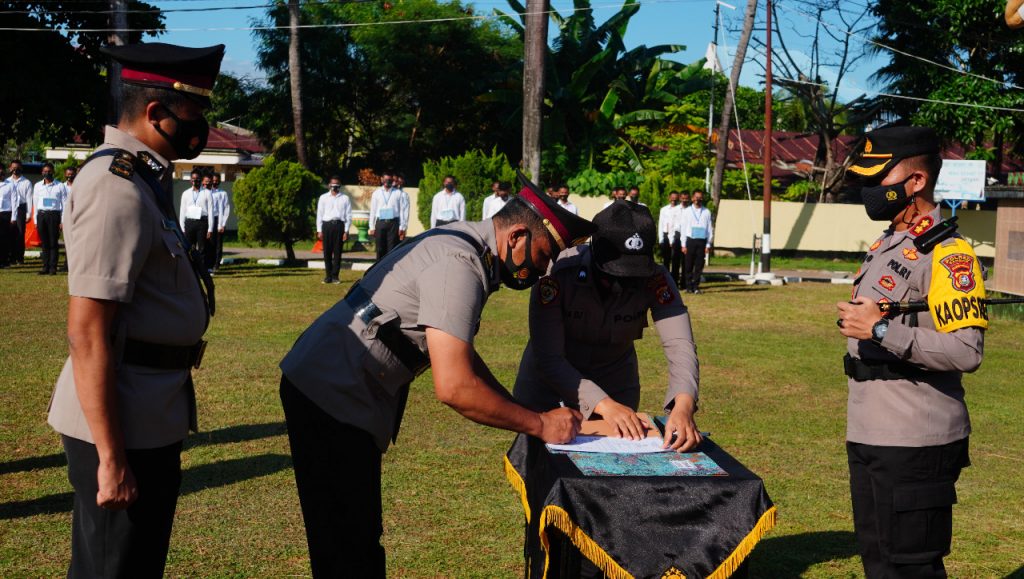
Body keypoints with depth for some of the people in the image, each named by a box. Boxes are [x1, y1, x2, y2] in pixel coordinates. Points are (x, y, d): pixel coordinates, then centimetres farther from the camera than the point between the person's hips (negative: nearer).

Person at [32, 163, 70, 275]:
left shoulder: (60, 186, 2)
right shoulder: (37, 186, 12)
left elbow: (64, 204, 1)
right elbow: (35, 204, 14)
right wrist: (35, 220, 10)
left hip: (54, 215, -3)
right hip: (41, 215, 3)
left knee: (53, 243, -4)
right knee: (44, 243, 6)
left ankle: (53, 268, -1)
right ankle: (45, 267, 10)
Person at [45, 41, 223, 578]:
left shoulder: (140, 178, 11)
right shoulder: (117, 190, -19)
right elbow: (88, 334, -24)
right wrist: (111, 457, -22)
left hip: (146, 421, 10)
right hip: (122, 429, -10)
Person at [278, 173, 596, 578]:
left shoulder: (464, 244, 8)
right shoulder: (460, 265, -22)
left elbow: (458, 355, 18)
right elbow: (454, 386, -27)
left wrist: (525, 412, 10)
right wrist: (539, 425, -16)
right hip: (330, 399, -10)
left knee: (359, 539, 16)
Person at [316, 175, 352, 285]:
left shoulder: (345, 198, 7)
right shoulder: (323, 198, 10)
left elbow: (348, 216, 5)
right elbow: (319, 214, 9)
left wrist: (346, 231, -2)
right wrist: (319, 230, 2)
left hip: (339, 225, -1)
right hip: (327, 225, 1)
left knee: (337, 252, 0)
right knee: (327, 252, 2)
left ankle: (335, 276, 7)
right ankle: (328, 275, 11)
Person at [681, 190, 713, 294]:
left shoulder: (707, 212, 5)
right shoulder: (687, 211, 6)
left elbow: (710, 229, 5)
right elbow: (683, 228, 4)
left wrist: (708, 245, 0)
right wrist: (683, 245, -1)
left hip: (702, 241, 0)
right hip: (690, 240, 0)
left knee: (699, 266, 2)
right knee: (688, 265, 2)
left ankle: (696, 286, 10)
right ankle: (689, 286, 10)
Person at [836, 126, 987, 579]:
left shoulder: (947, 254, -16)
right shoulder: (884, 247, 14)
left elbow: (967, 351, -26)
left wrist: (882, 329, -25)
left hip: (916, 447, -10)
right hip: (867, 439, 10)